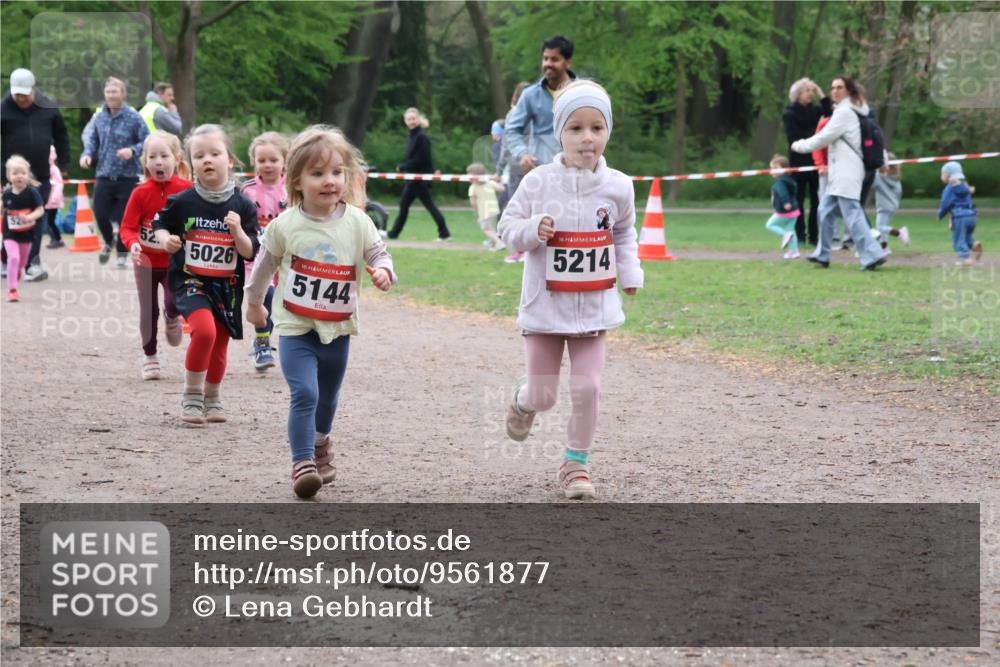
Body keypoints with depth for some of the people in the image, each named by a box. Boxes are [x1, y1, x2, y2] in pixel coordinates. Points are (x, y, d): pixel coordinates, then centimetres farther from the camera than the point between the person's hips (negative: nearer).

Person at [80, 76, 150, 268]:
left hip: (127, 178, -3)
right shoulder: (100, 117, 4)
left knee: (125, 218, 2)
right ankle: (109, 241, 33)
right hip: (104, 175, 3)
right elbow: (93, 139, 16)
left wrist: (133, 151, -25)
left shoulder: (133, 118, -9)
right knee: (100, 214, 1)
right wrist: (87, 154, -3)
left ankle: (122, 254, 23)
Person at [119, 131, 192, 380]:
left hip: (175, 262, -1)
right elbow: (127, 226, -10)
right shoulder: (140, 193, -10)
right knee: (148, 312, 7)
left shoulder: (187, 190, -9)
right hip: (146, 262, 1)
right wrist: (133, 244, -29)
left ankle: (172, 319, 19)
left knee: (175, 303, -19)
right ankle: (150, 358, 24)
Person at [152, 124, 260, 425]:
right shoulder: (182, 202, -7)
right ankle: (191, 396, -8)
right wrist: (165, 240, -10)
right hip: (190, 280, -3)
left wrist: (237, 231, -19)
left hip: (227, 286, 3)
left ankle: (212, 397, 37)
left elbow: (250, 252, -2)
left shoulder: (242, 206, -3)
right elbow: (159, 223, 10)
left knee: (219, 343, 12)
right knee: (204, 329, -25)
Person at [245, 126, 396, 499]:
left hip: (338, 328, 3)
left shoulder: (357, 222, -7)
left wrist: (383, 272, -25)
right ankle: (302, 464, -16)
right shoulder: (285, 225, -9)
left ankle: (320, 443, 48)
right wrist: (254, 301, 19)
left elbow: (379, 254, -1)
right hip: (295, 328, -3)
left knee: (328, 397, 20)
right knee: (305, 394, -19)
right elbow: (265, 264, 6)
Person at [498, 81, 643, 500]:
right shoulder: (538, 182, -9)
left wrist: (630, 274, 4)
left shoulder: (617, 186, -2)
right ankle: (523, 402, 41)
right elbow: (508, 228, -2)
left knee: (587, 387, -4)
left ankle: (577, 463, 13)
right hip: (545, 306, -1)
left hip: (595, 306, 1)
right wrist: (532, 230, -23)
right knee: (543, 394, 4)